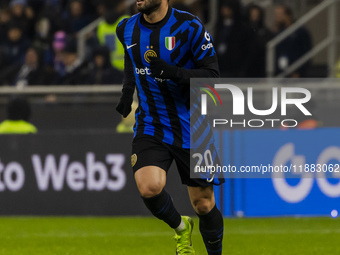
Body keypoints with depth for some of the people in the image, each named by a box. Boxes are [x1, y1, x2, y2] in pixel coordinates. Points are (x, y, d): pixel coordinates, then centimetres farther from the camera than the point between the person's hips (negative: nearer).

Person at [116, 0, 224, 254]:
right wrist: (128, 92, 14)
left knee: (203, 205, 3)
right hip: (150, 126, 2)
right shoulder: (126, 29, 2)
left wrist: (171, 72, -27)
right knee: (149, 187, -23)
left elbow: (212, 75, -14)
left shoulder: (189, 27, -13)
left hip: (191, 127, -2)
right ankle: (181, 228, 8)